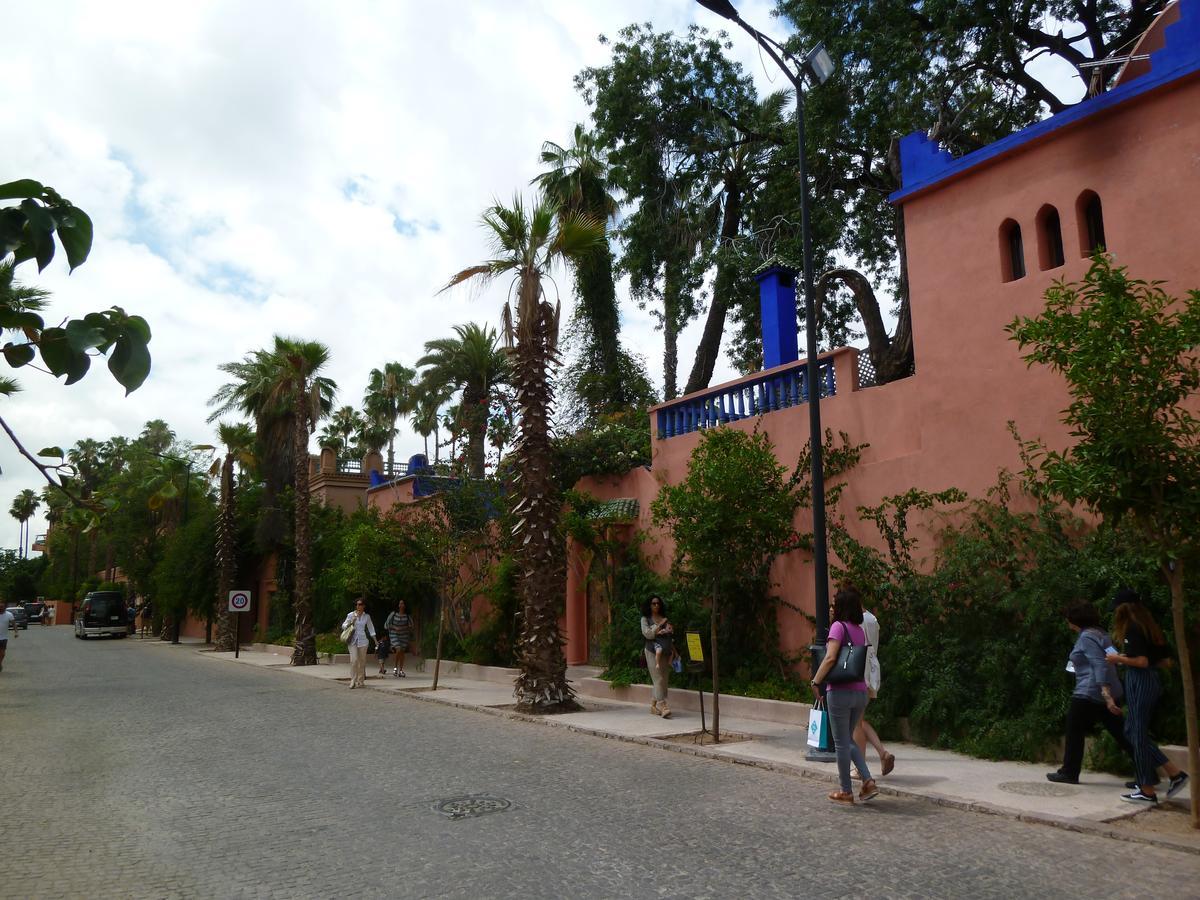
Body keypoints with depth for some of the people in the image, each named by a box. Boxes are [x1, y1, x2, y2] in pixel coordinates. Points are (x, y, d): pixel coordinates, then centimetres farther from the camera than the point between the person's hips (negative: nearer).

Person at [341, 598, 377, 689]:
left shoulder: (367, 616, 6)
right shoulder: (351, 615, 1)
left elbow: (371, 628, 14)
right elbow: (343, 626, 5)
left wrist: (375, 640, 10)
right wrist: (351, 623, -14)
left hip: (362, 640, 2)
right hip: (352, 640, -2)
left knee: (362, 661, 4)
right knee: (354, 660, -14)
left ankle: (361, 681, 14)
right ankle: (353, 681, -7)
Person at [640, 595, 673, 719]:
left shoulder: (664, 618, 16)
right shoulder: (645, 619, 4)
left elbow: (670, 633, 12)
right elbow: (647, 634, -8)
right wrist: (660, 626, -9)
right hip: (651, 650, -4)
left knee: (664, 679, 1)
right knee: (658, 678, -12)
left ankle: (654, 705, 11)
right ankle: (662, 706, -18)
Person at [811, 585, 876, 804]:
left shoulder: (838, 626, -11)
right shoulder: (860, 630, 10)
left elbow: (830, 657, -21)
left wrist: (815, 682, -15)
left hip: (841, 692, -7)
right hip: (860, 692, 7)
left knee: (841, 742, 5)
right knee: (848, 740, 21)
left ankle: (846, 791, 13)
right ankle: (868, 781, 11)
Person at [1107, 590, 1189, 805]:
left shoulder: (1132, 629, -14)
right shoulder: (1149, 627, 13)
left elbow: (1141, 661, -22)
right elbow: (1165, 660, 16)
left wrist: (1119, 659, -7)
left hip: (1138, 682, -9)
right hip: (1151, 681, 9)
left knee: (1137, 734, -1)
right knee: (1133, 731, 16)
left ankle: (1148, 791, 5)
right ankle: (1175, 772, 14)